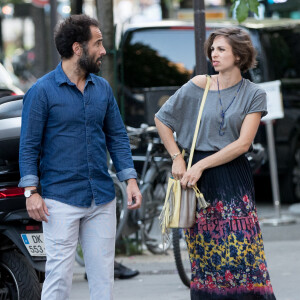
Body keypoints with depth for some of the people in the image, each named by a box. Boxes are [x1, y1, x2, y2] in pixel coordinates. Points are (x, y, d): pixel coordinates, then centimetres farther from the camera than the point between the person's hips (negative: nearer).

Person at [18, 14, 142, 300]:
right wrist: (31, 191, -13)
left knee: (103, 273, 7)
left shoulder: (102, 88, 9)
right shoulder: (42, 91, -6)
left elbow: (117, 136, 14)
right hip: (62, 199, -5)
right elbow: (29, 145, -5)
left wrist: (130, 180, 4)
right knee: (59, 274, -6)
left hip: (102, 200, 5)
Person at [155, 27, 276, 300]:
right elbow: (161, 119, 13)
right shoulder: (198, 86, 4)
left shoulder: (254, 95, 1)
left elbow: (242, 144, -7)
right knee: (204, 255, 0)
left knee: (241, 251, -8)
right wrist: (177, 159, 5)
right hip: (199, 180, 1)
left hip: (234, 179, -1)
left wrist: (201, 166, -12)